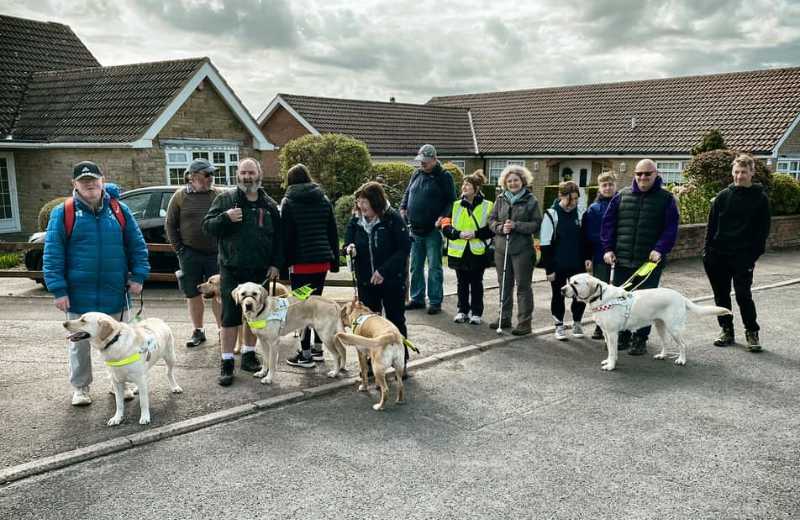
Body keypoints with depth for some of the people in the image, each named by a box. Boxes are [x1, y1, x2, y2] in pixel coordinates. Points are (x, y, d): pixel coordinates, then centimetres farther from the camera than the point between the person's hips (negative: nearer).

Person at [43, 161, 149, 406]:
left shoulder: (119, 210, 2)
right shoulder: (63, 213, -4)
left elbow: (137, 245, 5)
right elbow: (52, 254, -6)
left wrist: (138, 276, -4)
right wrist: (58, 289, -11)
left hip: (115, 293, 2)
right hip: (79, 295, -1)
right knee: (79, 342, 12)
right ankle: (80, 387, 29)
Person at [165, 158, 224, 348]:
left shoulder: (219, 195, 3)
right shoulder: (180, 196, 2)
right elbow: (170, 224, 6)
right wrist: (179, 248, 0)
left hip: (215, 253, -1)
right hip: (190, 254, 1)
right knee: (193, 293, 9)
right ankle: (198, 331, 21)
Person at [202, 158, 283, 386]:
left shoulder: (269, 205, 8)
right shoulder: (225, 199, 2)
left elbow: (278, 238, 11)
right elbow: (207, 226, -1)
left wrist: (276, 264, 2)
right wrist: (225, 218, -20)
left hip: (260, 272, 3)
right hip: (231, 271, -3)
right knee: (230, 317, -1)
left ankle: (249, 355, 27)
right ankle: (227, 362, 8)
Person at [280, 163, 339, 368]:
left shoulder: (288, 202, -5)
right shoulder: (324, 200, 9)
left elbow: (286, 236, -7)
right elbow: (333, 232, 11)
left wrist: (284, 262, -2)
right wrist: (334, 259, 16)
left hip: (301, 262, -5)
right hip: (322, 260, 5)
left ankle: (306, 354, 5)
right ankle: (318, 348, 22)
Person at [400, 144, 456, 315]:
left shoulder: (444, 177, -5)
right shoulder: (416, 175, 12)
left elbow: (451, 201, -7)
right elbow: (407, 193, 23)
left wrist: (443, 217, -20)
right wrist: (403, 208, 7)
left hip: (433, 230, -6)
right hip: (415, 230, 6)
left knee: (434, 267, 0)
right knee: (415, 266, 12)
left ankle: (435, 302, 7)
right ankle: (417, 298, 23)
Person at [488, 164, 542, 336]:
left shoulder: (531, 201, -3)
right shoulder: (500, 199, 9)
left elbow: (536, 224, -7)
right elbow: (491, 220, 8)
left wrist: (516, 225, -17)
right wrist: (501, 227, -12)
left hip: (522, 250, -4)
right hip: (501, 248, 4)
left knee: (523, 286, 1)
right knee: (504, 284, 14)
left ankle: (524, 322, 7)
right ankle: (504, 318, 26)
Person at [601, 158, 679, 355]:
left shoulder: (666, 198, 2)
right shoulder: (622, 195, 8)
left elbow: (671, 228, -5)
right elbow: (608, 222, 7)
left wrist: (660, 249, -19)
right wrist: (608, 248, -2)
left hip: (650, 262, -2)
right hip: (622, 260, 3)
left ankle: (640, 339, 15)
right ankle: (623, 335, 24)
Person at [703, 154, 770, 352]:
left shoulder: (760, 198, -1)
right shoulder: (722, 196, 5)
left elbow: (763, 230, 0)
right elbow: (711, 225, 7)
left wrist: (755, 255, -7)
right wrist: (707, 250, 1)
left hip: (743, 257, -3)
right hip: (719, 255, 3)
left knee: (743, 295, -5)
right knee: (721, 295, 9)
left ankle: (752, 333, 10)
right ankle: (726, 330, 22)